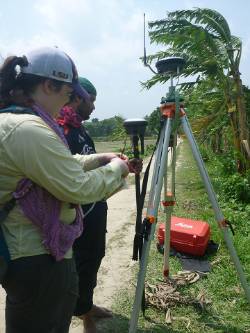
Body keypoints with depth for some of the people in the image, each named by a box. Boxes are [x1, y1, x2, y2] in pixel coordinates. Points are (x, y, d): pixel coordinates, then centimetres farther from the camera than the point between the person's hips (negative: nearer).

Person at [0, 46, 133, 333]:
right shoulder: (28, 129, -26)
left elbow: (60, 164, 17)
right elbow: (79, 189, -24)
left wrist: (99, 159, 8)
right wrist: (115, 169, -7)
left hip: (27, 249, 10)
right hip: (38, 259, -10)